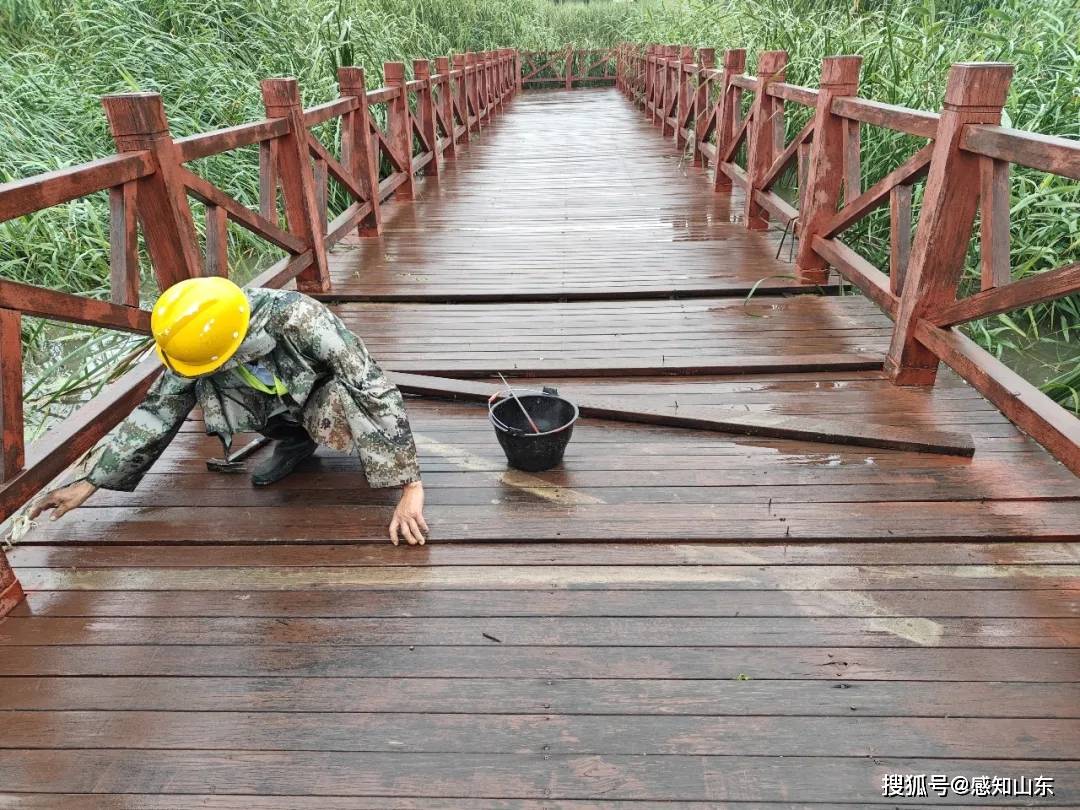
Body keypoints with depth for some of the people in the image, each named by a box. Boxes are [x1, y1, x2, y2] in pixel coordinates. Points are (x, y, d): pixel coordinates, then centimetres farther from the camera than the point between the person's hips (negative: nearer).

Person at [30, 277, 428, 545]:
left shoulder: (300, 319, -38)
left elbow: (376, 391, -39)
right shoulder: (202, 345, -22)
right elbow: (156, 412, -8)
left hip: (327, 398, -5)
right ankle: (295, 439, 0)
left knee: (340, 410, -40)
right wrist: (89, 482, -8)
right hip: (280, 406, 5)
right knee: (206, 393, -23)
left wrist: (411, 488, -41)